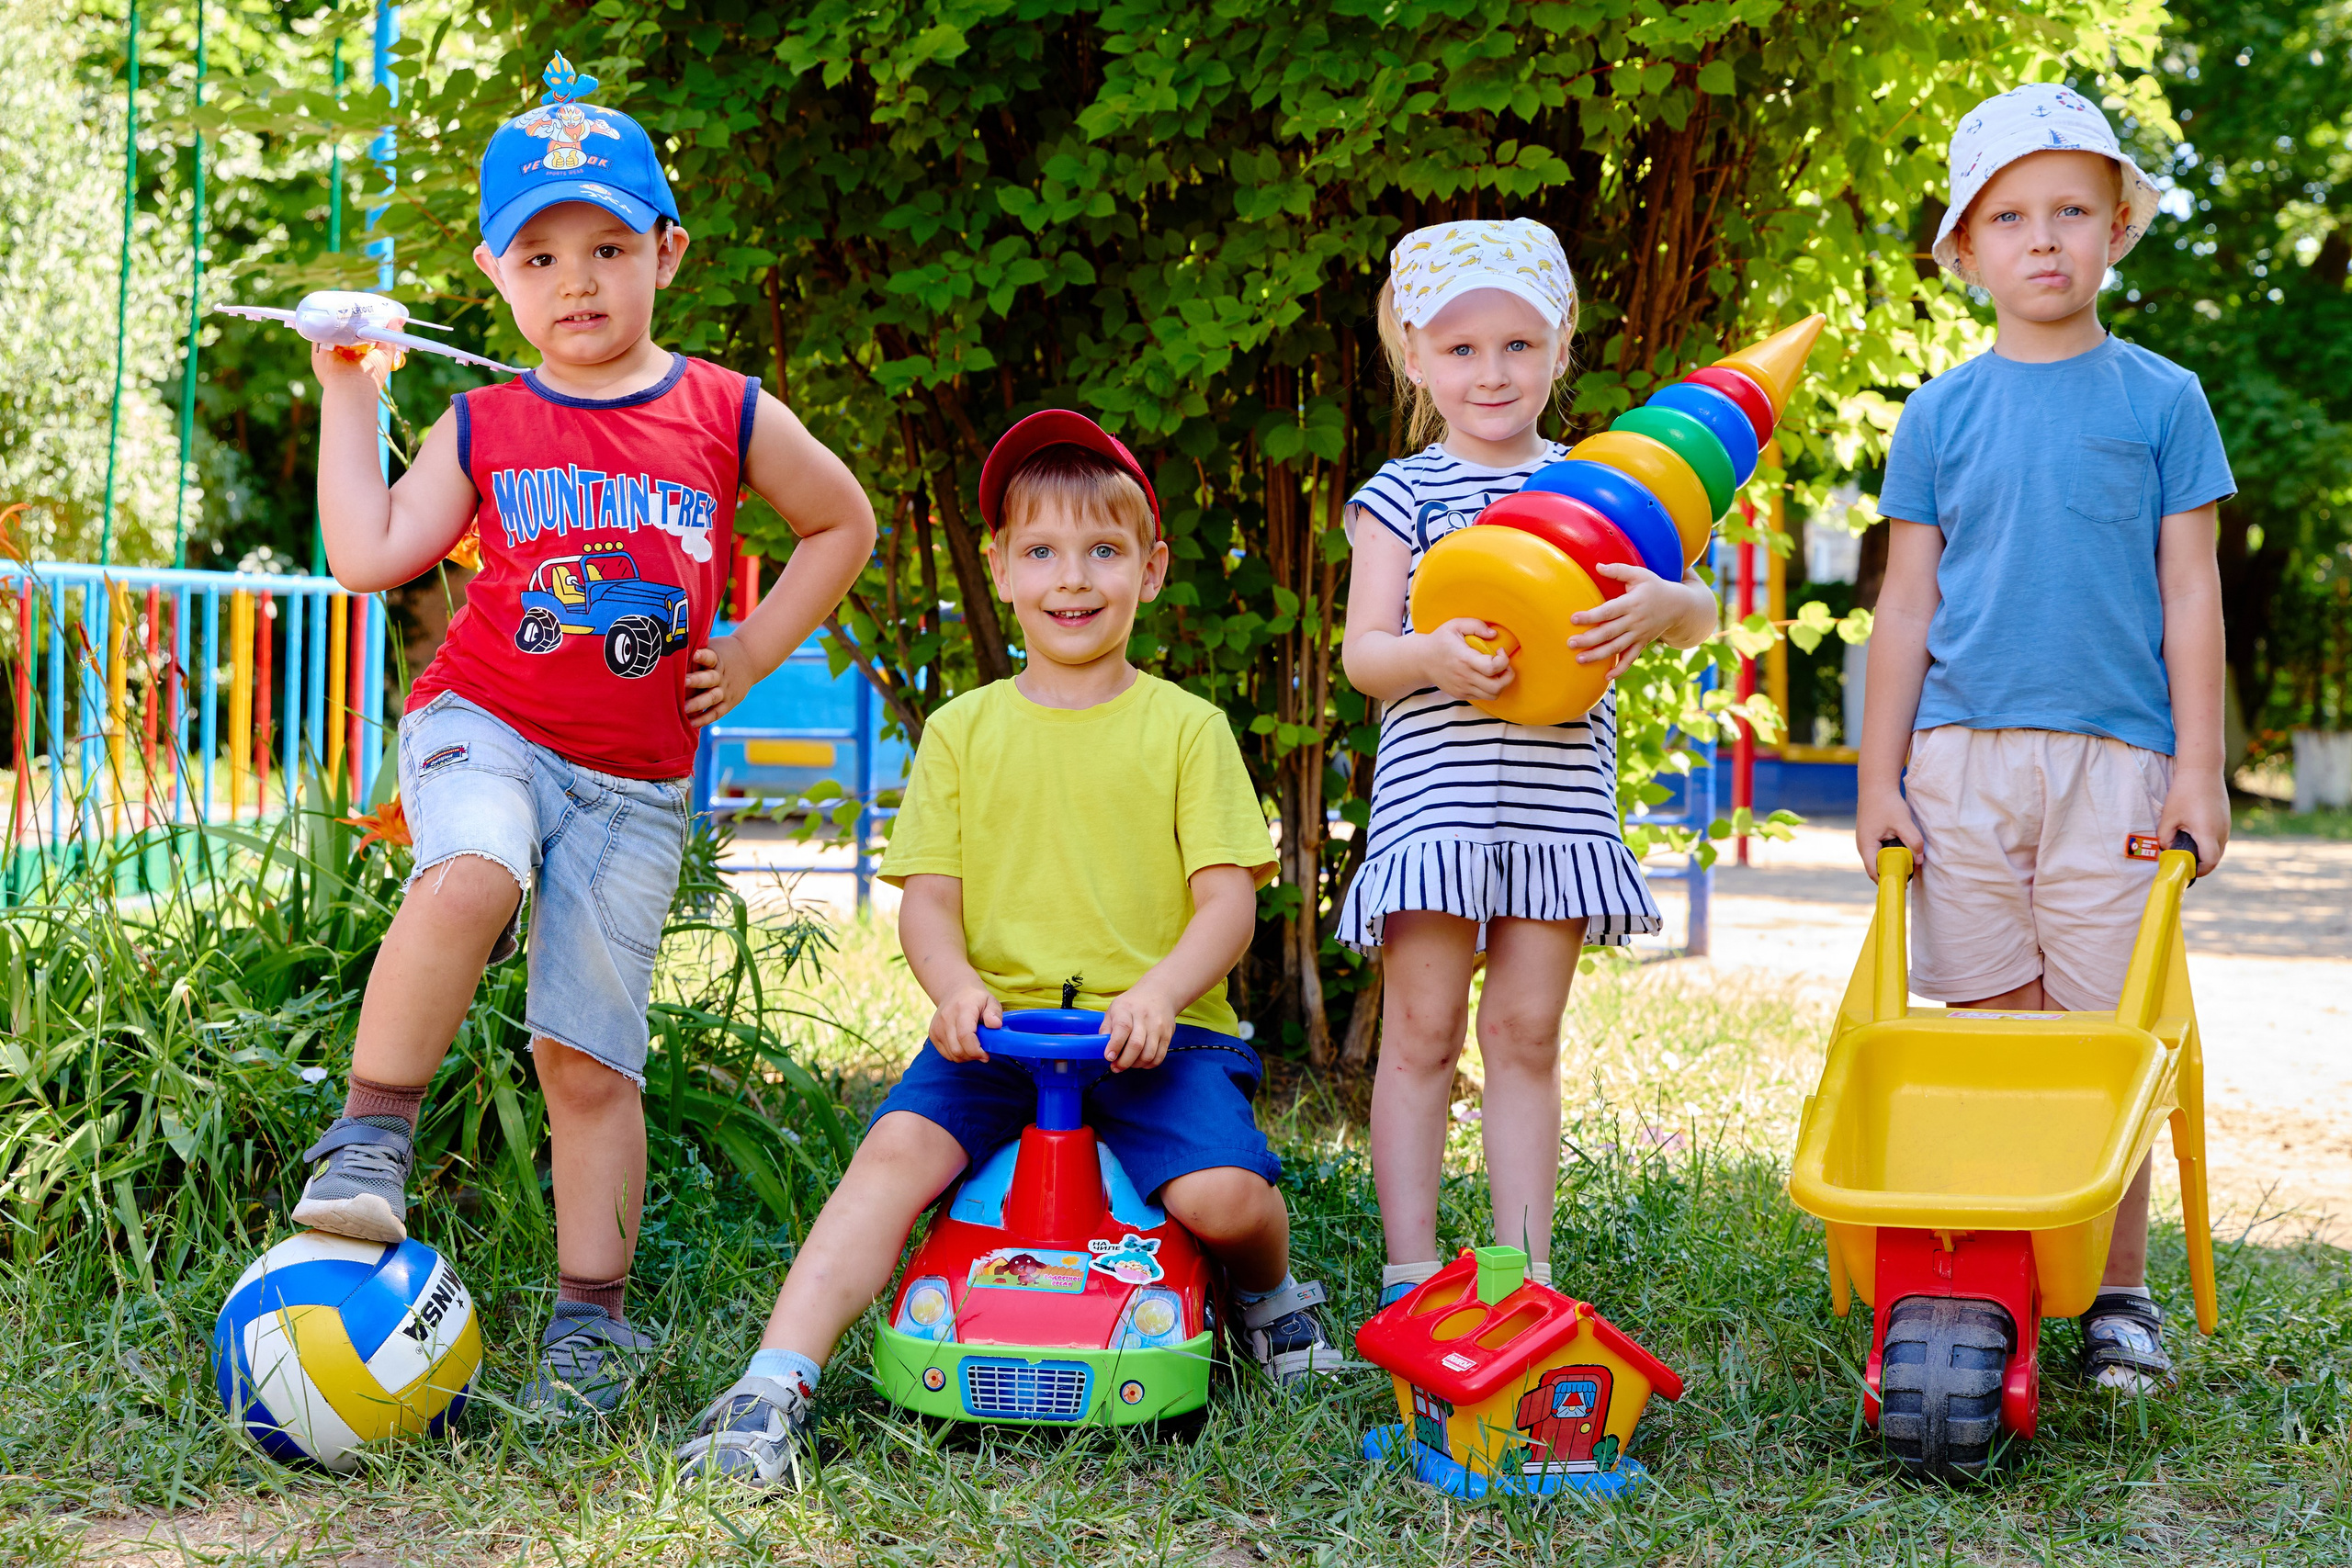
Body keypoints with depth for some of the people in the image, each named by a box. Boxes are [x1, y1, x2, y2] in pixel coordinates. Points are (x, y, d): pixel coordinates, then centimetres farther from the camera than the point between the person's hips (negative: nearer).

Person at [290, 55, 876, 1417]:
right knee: (472, 878, -36)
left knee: (591, 1056, 0)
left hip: (636, 781, 1)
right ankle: (370, 1142, -23)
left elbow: (844, 524, 18)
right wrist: (345, 394, 1)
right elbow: (371, 554, -3)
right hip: (486, 729, -1)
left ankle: (593, 1316, 10)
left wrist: (751, 653, 9)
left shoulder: (729, 415, 4)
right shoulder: (482, 427, 5)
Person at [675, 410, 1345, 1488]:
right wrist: (955, 986, -13)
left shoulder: (1186, 728, 7)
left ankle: (1269, 1292, 12)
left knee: (1222, 1194, -25)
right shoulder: (962, 731, 12)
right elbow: (928, 896, 9)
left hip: (1154, 1028, -1)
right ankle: (774, 1388, -27)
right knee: (897, 1149, -26)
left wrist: (1159, 994, -18)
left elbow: (1228, 899, 1)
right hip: (997, 1025, 1)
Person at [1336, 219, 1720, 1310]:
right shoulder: (1401, 494, 4)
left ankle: (1525, 1266, 13)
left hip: (1562, 801, 2)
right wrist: (1431, 657, -24)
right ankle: (1409, 1271, 8)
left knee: (1525, 1034, 7)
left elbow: (1699, 615, 5)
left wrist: (1662, 603, -19)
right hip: (1435, 795, -2)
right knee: (1422, 1031, 0)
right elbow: (1361, 651, -2)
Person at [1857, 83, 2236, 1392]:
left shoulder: (2160, 399, 5)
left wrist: (2200, 769, -1)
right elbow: (1907, 606, 10)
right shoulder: (1941, 415, 8)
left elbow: (2191, 597, 4)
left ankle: (2120, 1293, 13)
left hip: (2114, 757, -1)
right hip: (1963, 759, 1)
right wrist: (1880, 775, 6)